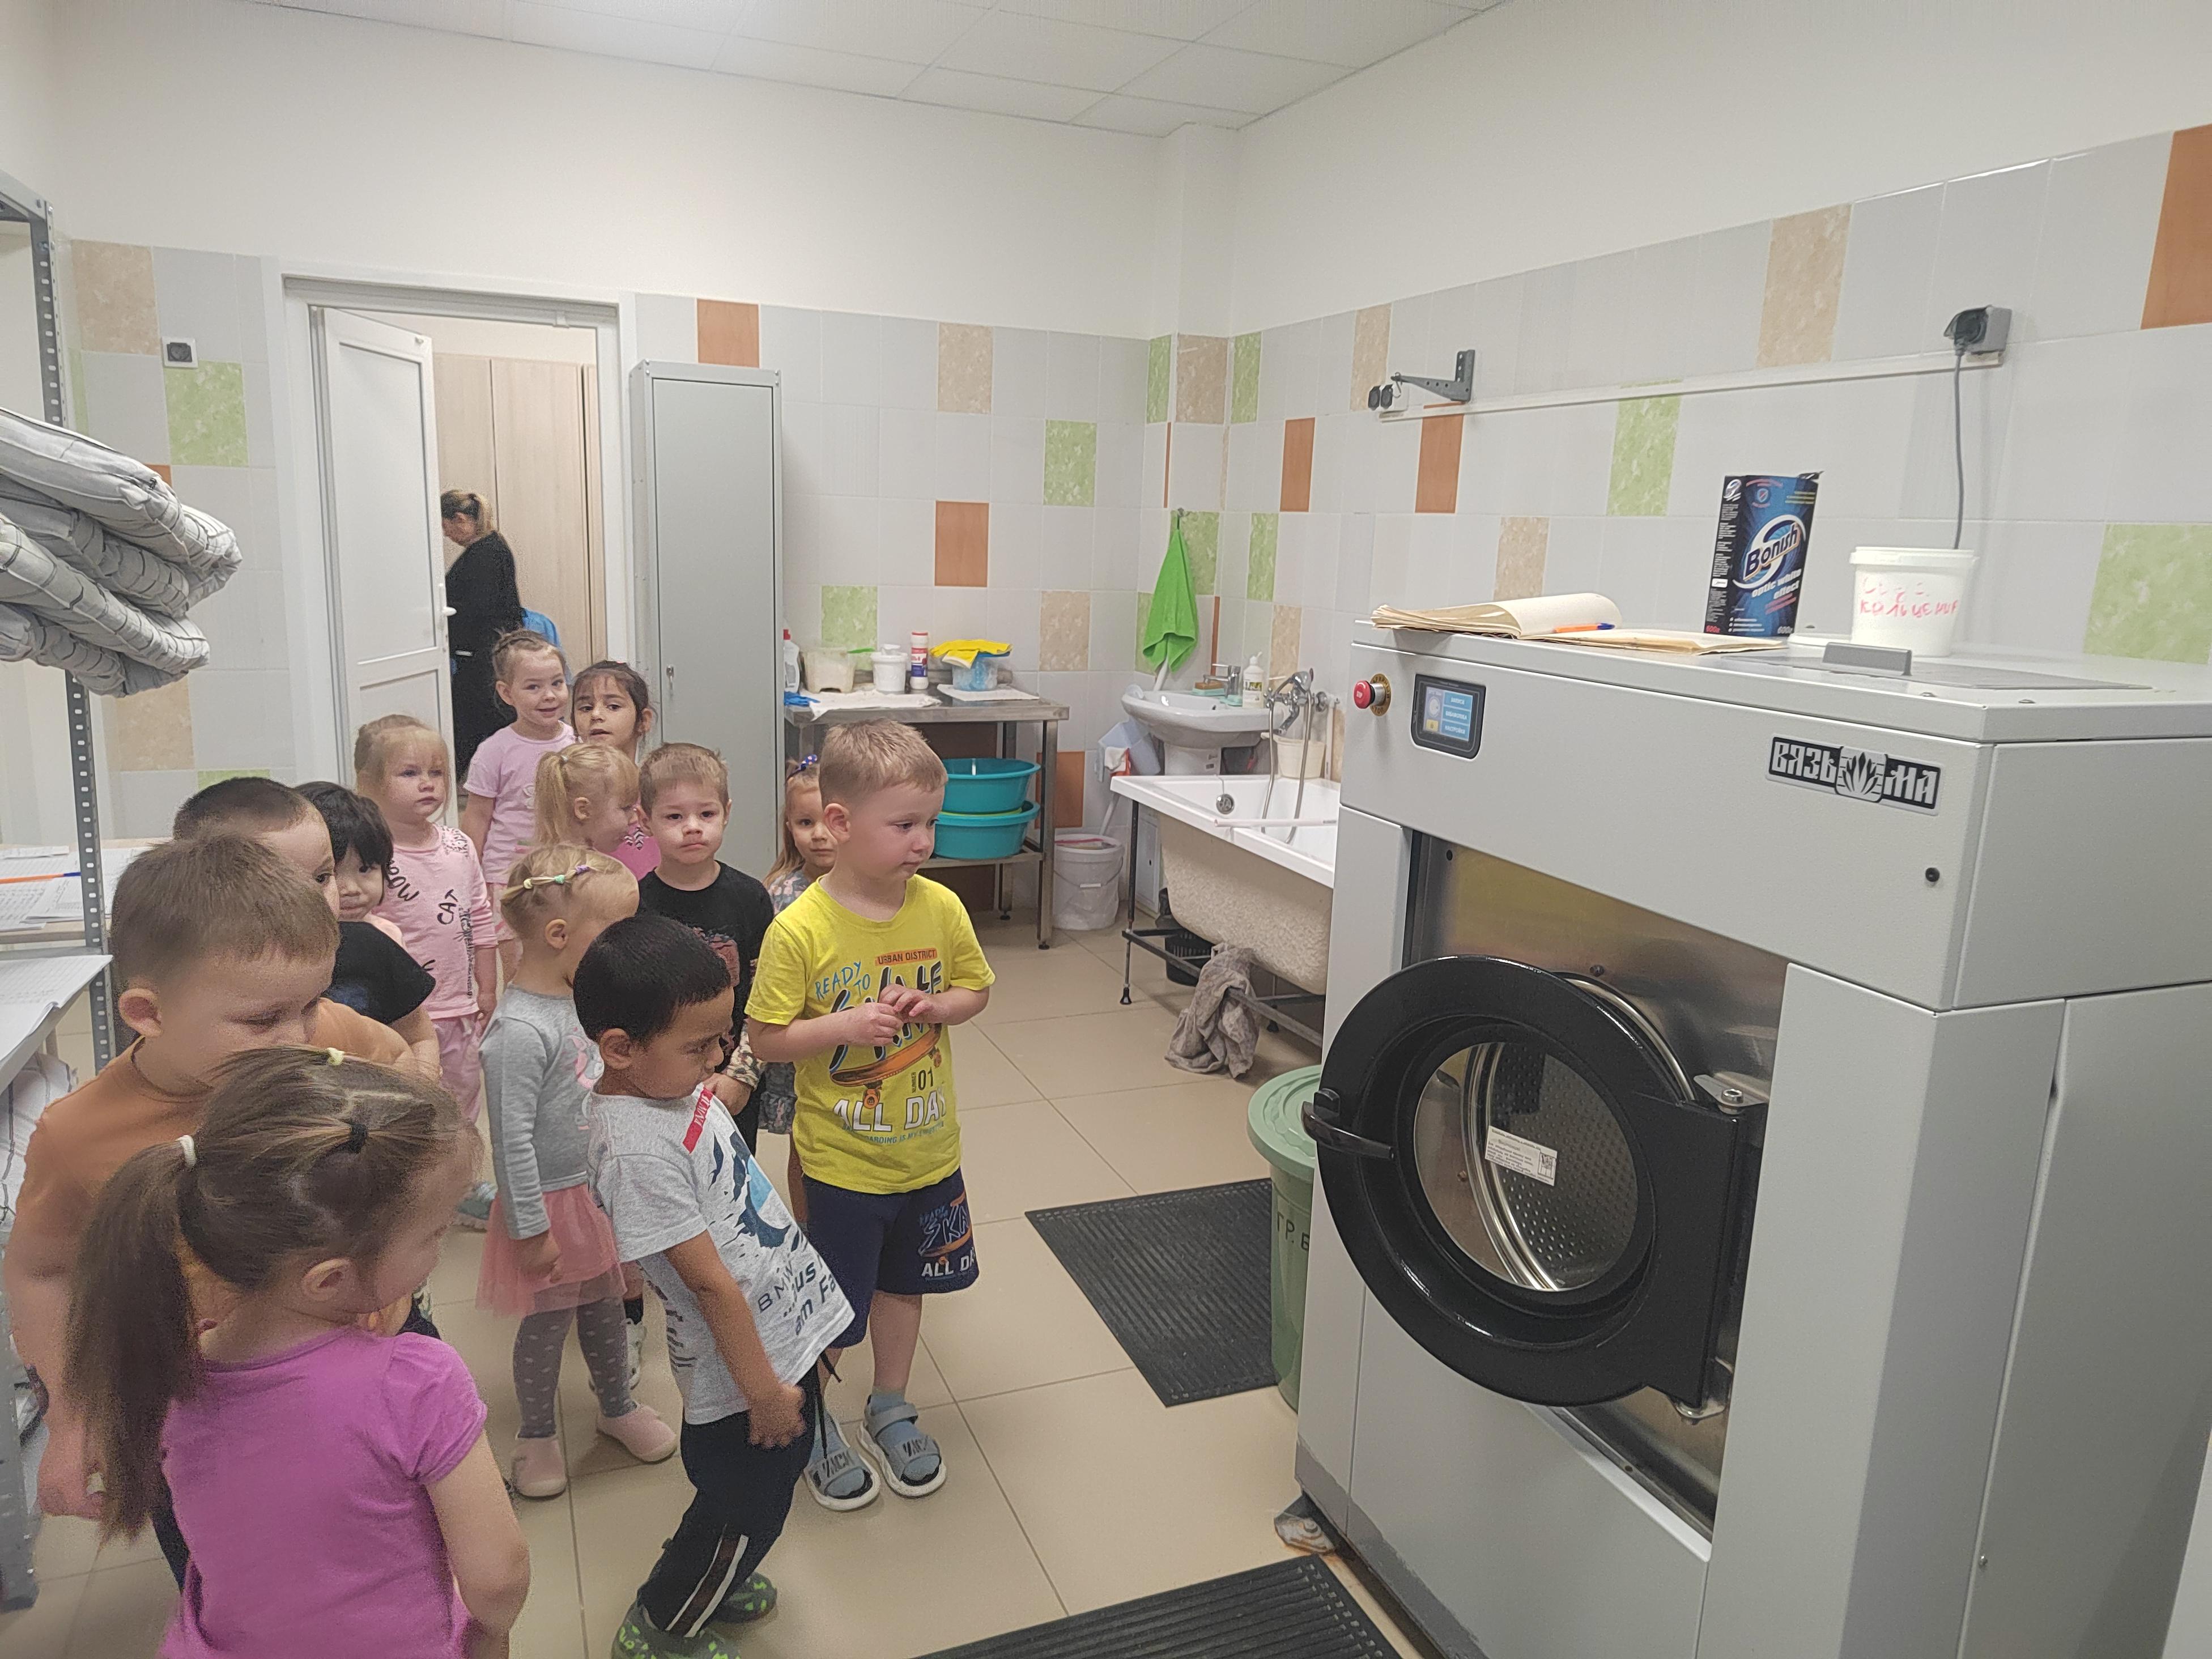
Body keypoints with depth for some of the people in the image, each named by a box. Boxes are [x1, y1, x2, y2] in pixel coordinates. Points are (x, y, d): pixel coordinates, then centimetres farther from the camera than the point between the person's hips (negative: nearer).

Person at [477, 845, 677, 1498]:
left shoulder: (579, 994, -2)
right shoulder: (519, 1031, -29)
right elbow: (513, 1140, -24)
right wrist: (531, 1229, -18)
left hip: (600, 1187, 7)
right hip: (552, 1199, -7)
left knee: (605, 1305, 22)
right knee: (550, 1319, 12)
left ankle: (618, 1407, 43)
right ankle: (537, 1433, 35)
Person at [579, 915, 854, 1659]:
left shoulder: (673, 1082, -3)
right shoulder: (638, 1146, -31)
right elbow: (711, 1282, -24)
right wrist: (763, 1390, -18)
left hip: (788, 1330, 8)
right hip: (750, 1361, -8)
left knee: (771, 1483, 28)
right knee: (748, 1511, 14)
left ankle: (713, 1578, 53)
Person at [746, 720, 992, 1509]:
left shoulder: (939, 907, -10)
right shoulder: (799, 929, -21)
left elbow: (976, 987, 5)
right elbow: (765, 1038, -14)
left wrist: (938, 1007, -16)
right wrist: (844, 1026, -28)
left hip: (927, 1150, 4)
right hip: (840, 1160, -4)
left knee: (903, 1283, 24)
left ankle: (890, 1410, 47)